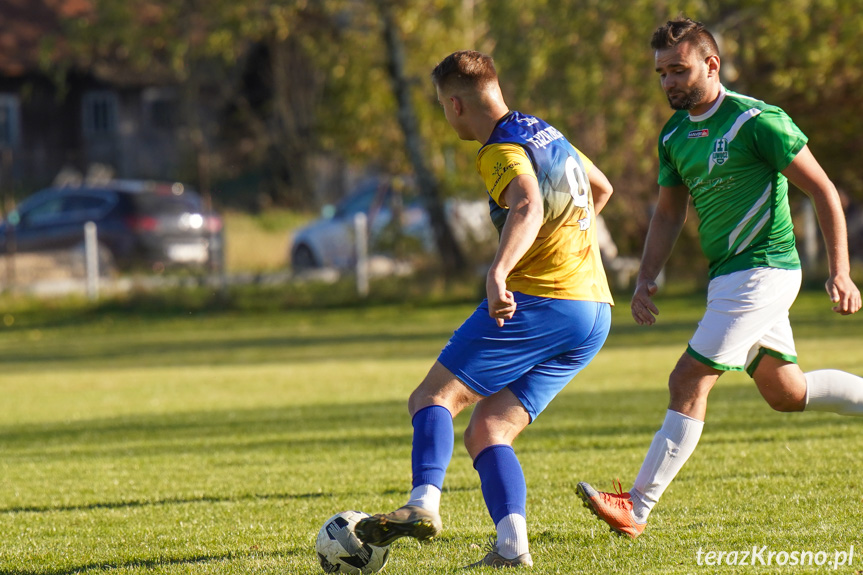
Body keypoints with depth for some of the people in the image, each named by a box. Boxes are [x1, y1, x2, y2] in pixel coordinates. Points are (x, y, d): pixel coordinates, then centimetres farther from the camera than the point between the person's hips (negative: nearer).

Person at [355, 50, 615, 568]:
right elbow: (600, 189, 38)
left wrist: (498, 273, -45)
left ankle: (424, 504, -29)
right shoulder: (545, 132, 20)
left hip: (540, 301, -9)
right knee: (487, 432, 6)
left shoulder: (502, 151, -9)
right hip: (595, 314, 9)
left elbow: (528, 205, -31)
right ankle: (511, 545, -12)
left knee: (435, 397, -8)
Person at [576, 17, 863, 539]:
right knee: (785, 393, 15)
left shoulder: (757, 120, -14)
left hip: (762, 270, -9)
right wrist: (646, 280, 5)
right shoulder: (674, 135, 9)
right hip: (728, 275, 9)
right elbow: (669, 214, 19)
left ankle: (637, 509, -13)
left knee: (689, 382, -13)